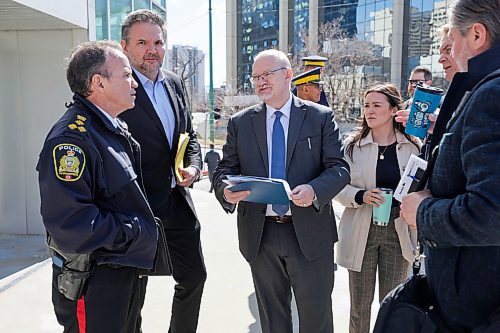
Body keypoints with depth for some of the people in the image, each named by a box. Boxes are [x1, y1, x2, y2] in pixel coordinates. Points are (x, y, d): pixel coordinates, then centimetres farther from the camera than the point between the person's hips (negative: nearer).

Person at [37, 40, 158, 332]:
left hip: (123, 269, 9)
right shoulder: (72, 138, -24)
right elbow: (70, 224, -29)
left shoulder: (115, 128, 9)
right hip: (91, 284, -9)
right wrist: (135, 231, -20)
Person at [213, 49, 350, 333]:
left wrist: (314, 190, -26)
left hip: (309, 232, -2)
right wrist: (226, 190, -19)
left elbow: (339, 168, -5)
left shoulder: (321, 117, 0)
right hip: (259, 234, 2)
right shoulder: (240, 123, 6)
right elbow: (224, 169, 4)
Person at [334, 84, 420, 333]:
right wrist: (361, 196, -19)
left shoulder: (413, 146, -2)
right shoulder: (352, 144, -2)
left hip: (398, 231, 0)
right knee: (359, 305, 10)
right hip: (361, 232, 0)